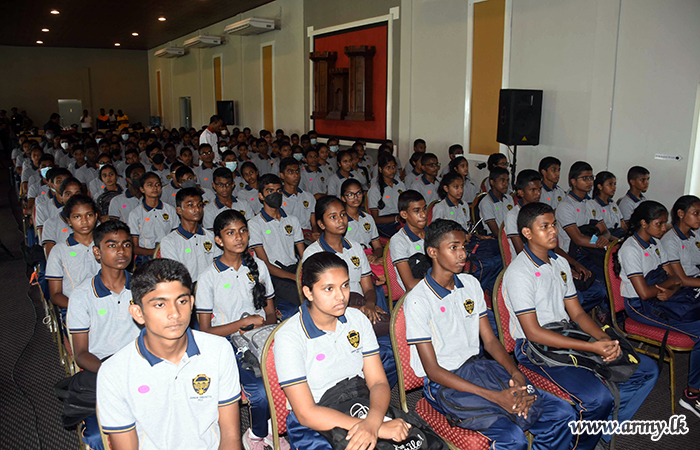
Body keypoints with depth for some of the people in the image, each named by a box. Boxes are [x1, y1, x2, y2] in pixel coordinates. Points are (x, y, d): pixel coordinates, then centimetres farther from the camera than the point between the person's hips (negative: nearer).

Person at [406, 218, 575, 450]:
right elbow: (432, 370, -16)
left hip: (478, 366, 6)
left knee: (561, 413, -8)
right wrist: (495, 396, -22)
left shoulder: (471, 284, 6)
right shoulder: (417, 301, -15)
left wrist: (516, 374, -11)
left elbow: (490, 339, 10)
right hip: (443, 382, -6)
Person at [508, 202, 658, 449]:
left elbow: (577, 313, 12)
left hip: (568, 337, 9)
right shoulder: (518, 273, -17)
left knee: (647, 370, 3)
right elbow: (533, 332, -20)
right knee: (598, 396, -28)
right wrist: (591, 347, -23)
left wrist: (605, 339, -9)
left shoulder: (560, 264, 10)